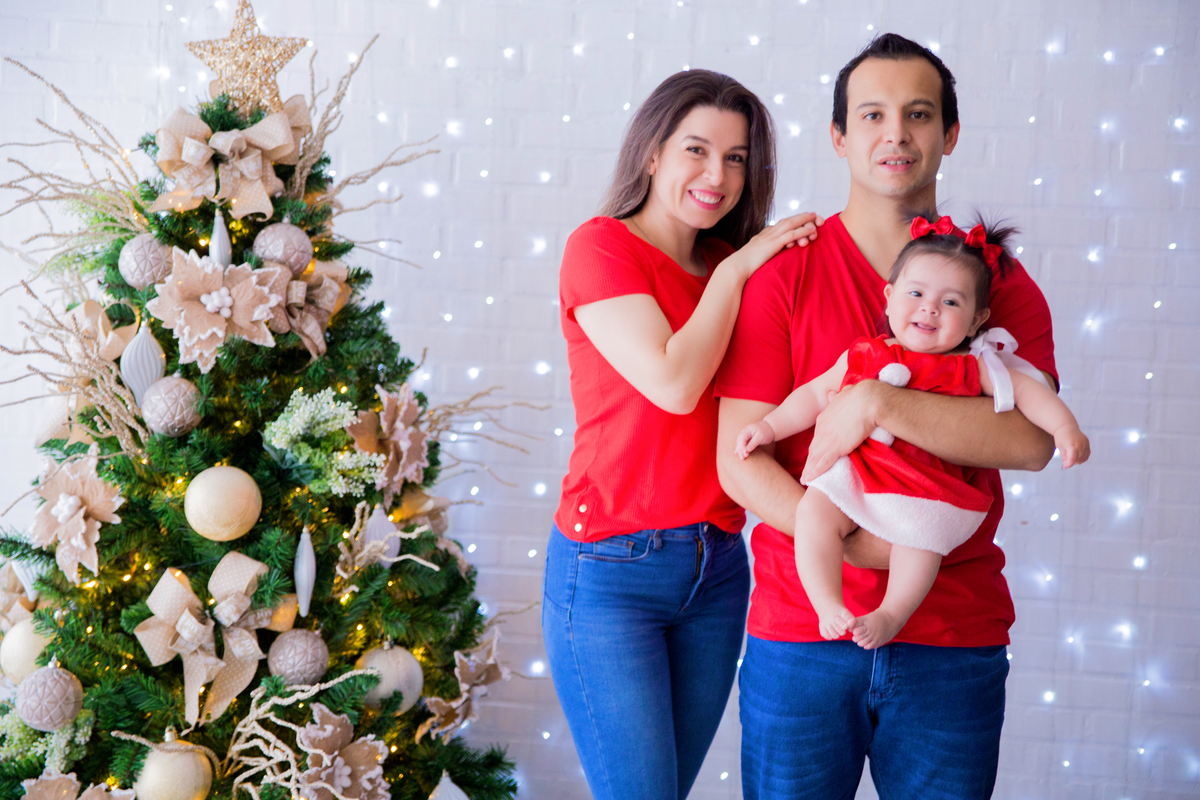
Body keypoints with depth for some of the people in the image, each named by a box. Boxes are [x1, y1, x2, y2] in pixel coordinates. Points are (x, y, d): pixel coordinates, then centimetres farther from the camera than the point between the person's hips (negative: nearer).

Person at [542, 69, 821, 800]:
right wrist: (734, 271, -10)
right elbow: (673, 382, -19)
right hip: (612, 568, -6)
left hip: (717, 567, 6)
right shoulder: (601, 247, -7)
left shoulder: (739, 267, 12)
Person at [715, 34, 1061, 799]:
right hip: (799, 631, -1)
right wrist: (852, 544, -19)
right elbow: (740, 460, -6)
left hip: (956, 639, 1)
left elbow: (1031, 438, -12)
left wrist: (878, 403, -20)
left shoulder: (1002, 284, 5)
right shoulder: (783, 274, 1)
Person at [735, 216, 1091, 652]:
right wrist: (770, 426, 15)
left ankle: (889, 616, -14)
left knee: (922, 535, -28)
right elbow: (815, 394, 21)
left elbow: (1029, 391, 8)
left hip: (927, 486, -2)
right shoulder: (864, 355, 14)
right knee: (813, 509, -21)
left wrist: (1065, 427, -7)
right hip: (852, 473, 2)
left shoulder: (973, 367, 9)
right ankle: (828, 607, -21)